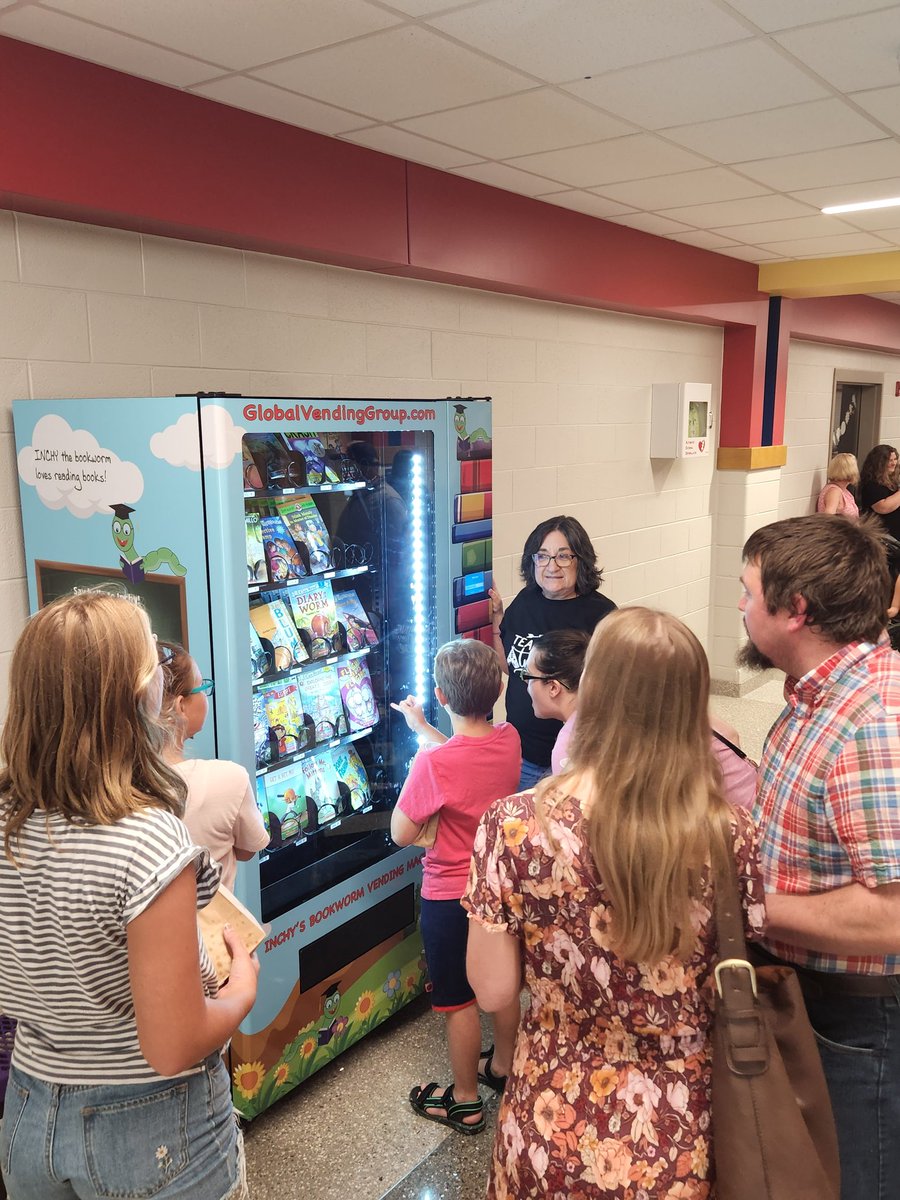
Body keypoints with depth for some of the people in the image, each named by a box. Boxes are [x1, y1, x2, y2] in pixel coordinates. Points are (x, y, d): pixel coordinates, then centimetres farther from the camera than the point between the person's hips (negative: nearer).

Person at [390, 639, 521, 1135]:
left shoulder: (433, 763, -31)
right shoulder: (508, 740, -11)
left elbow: (401, 833, -20)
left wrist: (411, 775, -9)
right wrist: (421, 727, 17)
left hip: (450, 897, -6)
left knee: (457, 1000, 12)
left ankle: (465, 1101, 30)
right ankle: (502, 1065, 46)